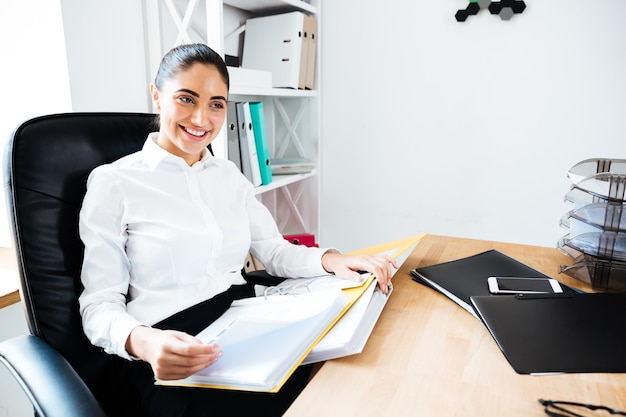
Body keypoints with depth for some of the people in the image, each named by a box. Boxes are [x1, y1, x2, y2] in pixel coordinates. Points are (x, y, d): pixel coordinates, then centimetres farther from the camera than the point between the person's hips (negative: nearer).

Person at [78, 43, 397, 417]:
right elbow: (100, 303, -5)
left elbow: (273, 251, 11)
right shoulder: (113, 183, -3)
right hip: (167, 357, -4)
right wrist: (142, 342, -26)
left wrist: (332, 260, -8)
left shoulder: (229, 175, 14)